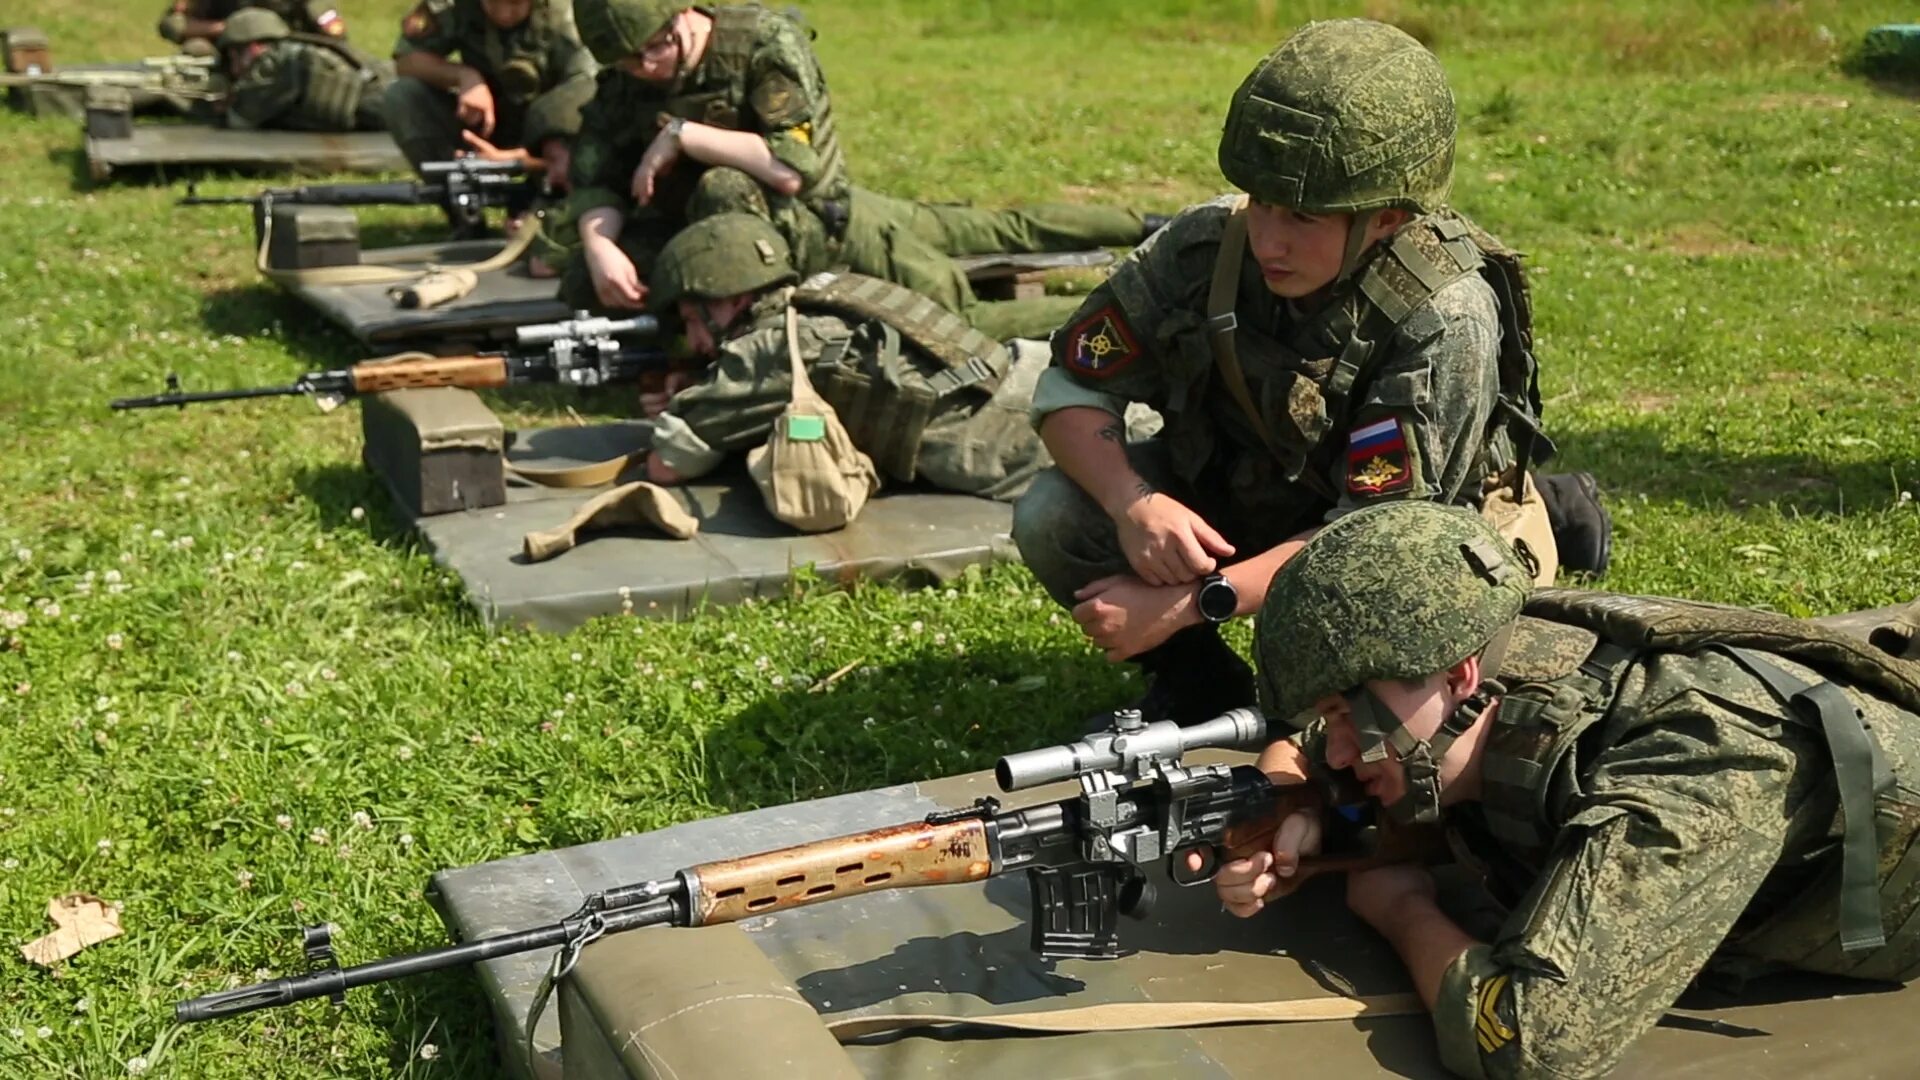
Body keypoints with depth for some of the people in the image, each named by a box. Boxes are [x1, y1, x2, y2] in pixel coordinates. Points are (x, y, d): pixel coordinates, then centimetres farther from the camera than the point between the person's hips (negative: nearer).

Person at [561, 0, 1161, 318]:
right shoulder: (626, 84, -7)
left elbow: (798, 168, -36)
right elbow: (593, 179, -11)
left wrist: (681, 135, -35)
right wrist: (600, 247, -35)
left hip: (823, 223, -7)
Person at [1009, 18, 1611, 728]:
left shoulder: (1444, 323, -31)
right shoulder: (1203, 249, -22)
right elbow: (1071, 386, -13)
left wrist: (1192, 603, -36)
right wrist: (1132, 503, -33)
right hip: (1236, 499, 3)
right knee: (1053, 517, -20)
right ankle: (1192, 677, 6)